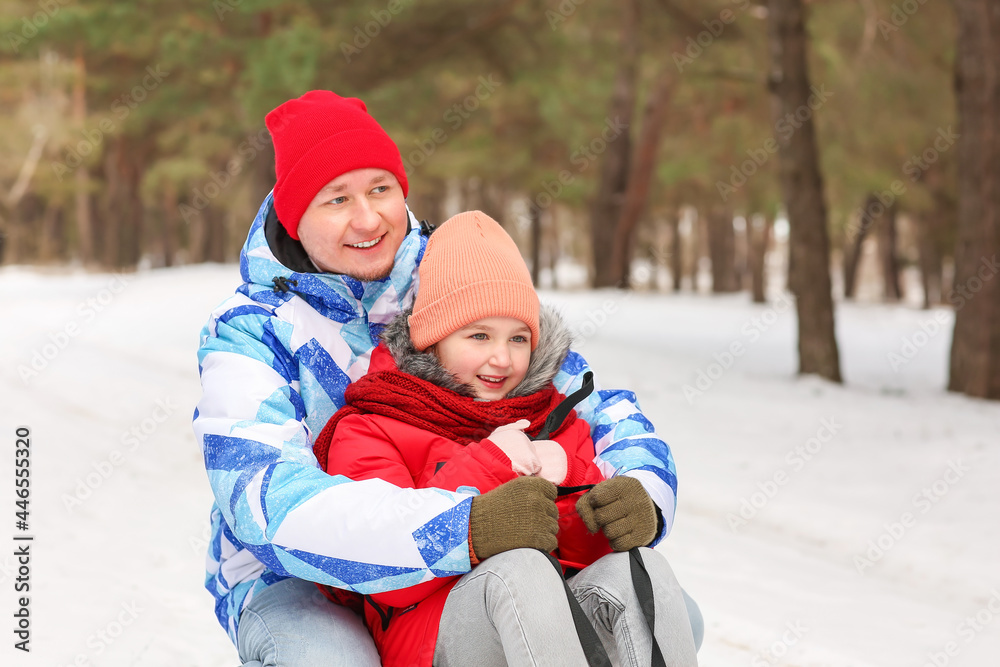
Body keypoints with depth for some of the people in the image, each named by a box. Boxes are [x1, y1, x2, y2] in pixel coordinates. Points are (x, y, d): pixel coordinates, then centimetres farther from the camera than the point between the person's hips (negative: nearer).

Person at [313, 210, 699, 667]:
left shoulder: (556, 424, 22)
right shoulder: (367, 432, 6)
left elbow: (581, 551, 11)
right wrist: (486, 464, -11)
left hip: (558, 620, 4)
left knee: (640, 566, -27)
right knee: (519, 568, -36)